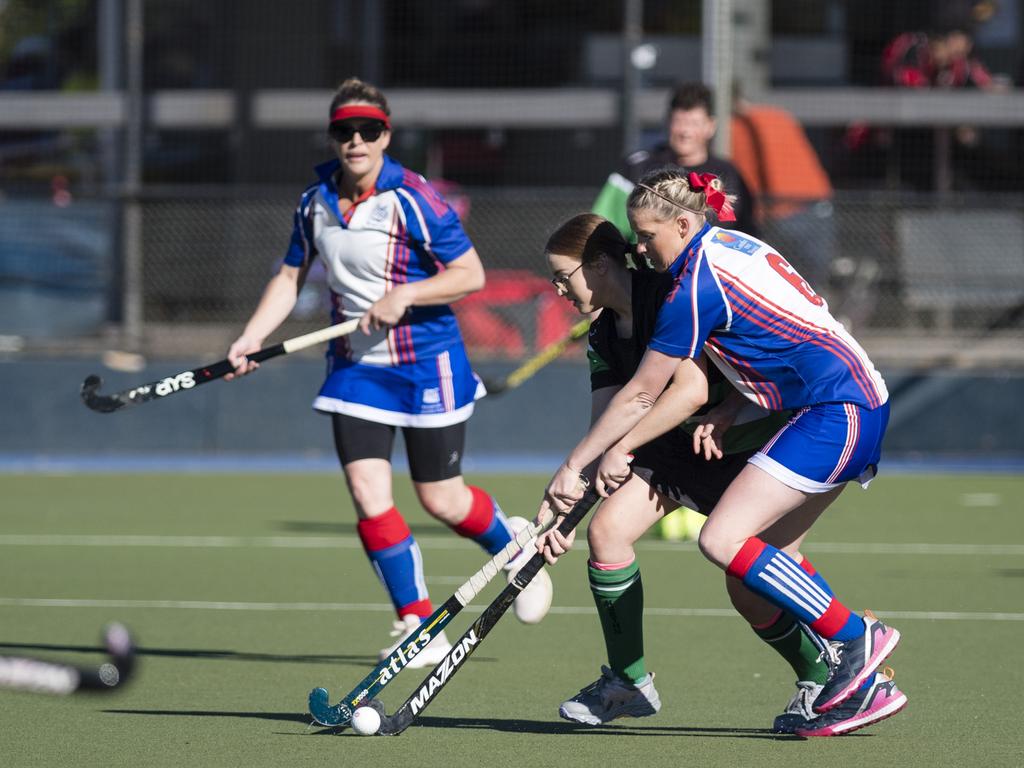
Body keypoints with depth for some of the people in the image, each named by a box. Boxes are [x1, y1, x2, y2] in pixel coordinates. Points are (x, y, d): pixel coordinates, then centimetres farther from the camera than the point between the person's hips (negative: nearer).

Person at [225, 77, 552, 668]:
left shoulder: (413, 199, -15)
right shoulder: (316, 202, 2)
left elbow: (471, 274, -13)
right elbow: (291, 277, 14)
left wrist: (405, 295, -25)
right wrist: (253, 337, 1)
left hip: (427, 366, -5)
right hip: (356, 367, 5)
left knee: (441, 500, 2)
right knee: (368, 493, -9)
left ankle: (513, 543, 36)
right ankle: (419, 626, 1)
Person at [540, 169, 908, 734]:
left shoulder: (697, 286, -13)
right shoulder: (733, 247, 15)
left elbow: (641, 394, -6)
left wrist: (572, 468, 2)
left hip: (837, 411, -10)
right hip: (858, 402, 10)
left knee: (722, 540, -15)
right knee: (766, 559, 10)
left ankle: (855, 636, -12)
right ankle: (867, 684, 9)